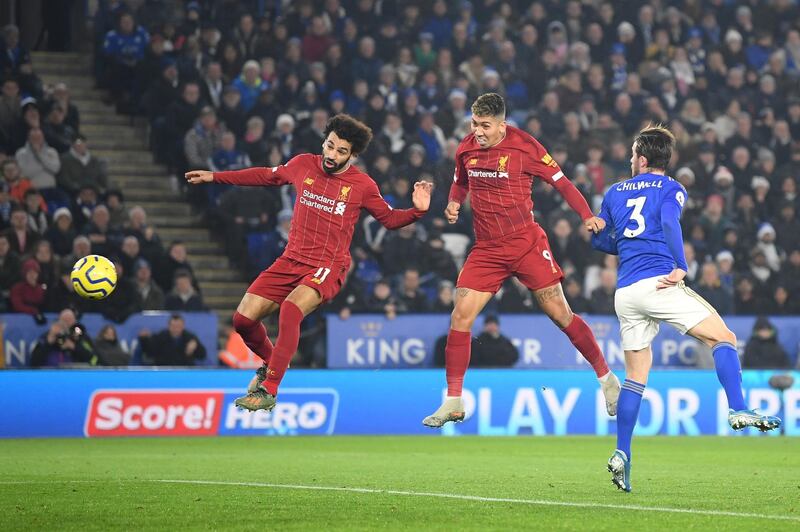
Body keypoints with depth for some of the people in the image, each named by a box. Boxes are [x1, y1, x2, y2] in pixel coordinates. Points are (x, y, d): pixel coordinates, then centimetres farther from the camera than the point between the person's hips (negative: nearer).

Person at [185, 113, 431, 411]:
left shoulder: (363, 185, -4)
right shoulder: (303, 165, 3)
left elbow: (390, 219, 10)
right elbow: (267, 176, 21)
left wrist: (417, 210, -11)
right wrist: (214, 177, 25)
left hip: (329, 267, -5)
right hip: (291, 261, 5)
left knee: (291, 309, -33)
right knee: (243, 319, -4)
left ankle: (268, 391, -28)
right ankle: (271, 362, 30)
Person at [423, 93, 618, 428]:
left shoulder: (524, 146, -10)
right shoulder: (467, 149, 3)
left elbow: (561, 182, -5)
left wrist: (587, 216, -16)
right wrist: (454, 203, 2)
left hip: (526, 243, -4)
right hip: (486, 249, 4)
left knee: (559, 312, -3)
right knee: (460, 315, -7)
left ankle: (606, 379, 14)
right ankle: (453, 403, 1)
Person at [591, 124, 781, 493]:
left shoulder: (615, 193, 19)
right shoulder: (670, 189, 6)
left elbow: (599, 240, 24)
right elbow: (669, 222, -14)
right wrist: (681, 267, -15)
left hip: (625, 293, 5)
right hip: (658, 283, -5)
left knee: (636, 376, 10)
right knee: (723, 338, 1)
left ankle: (622, 454, 0)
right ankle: (738, 410, -18)